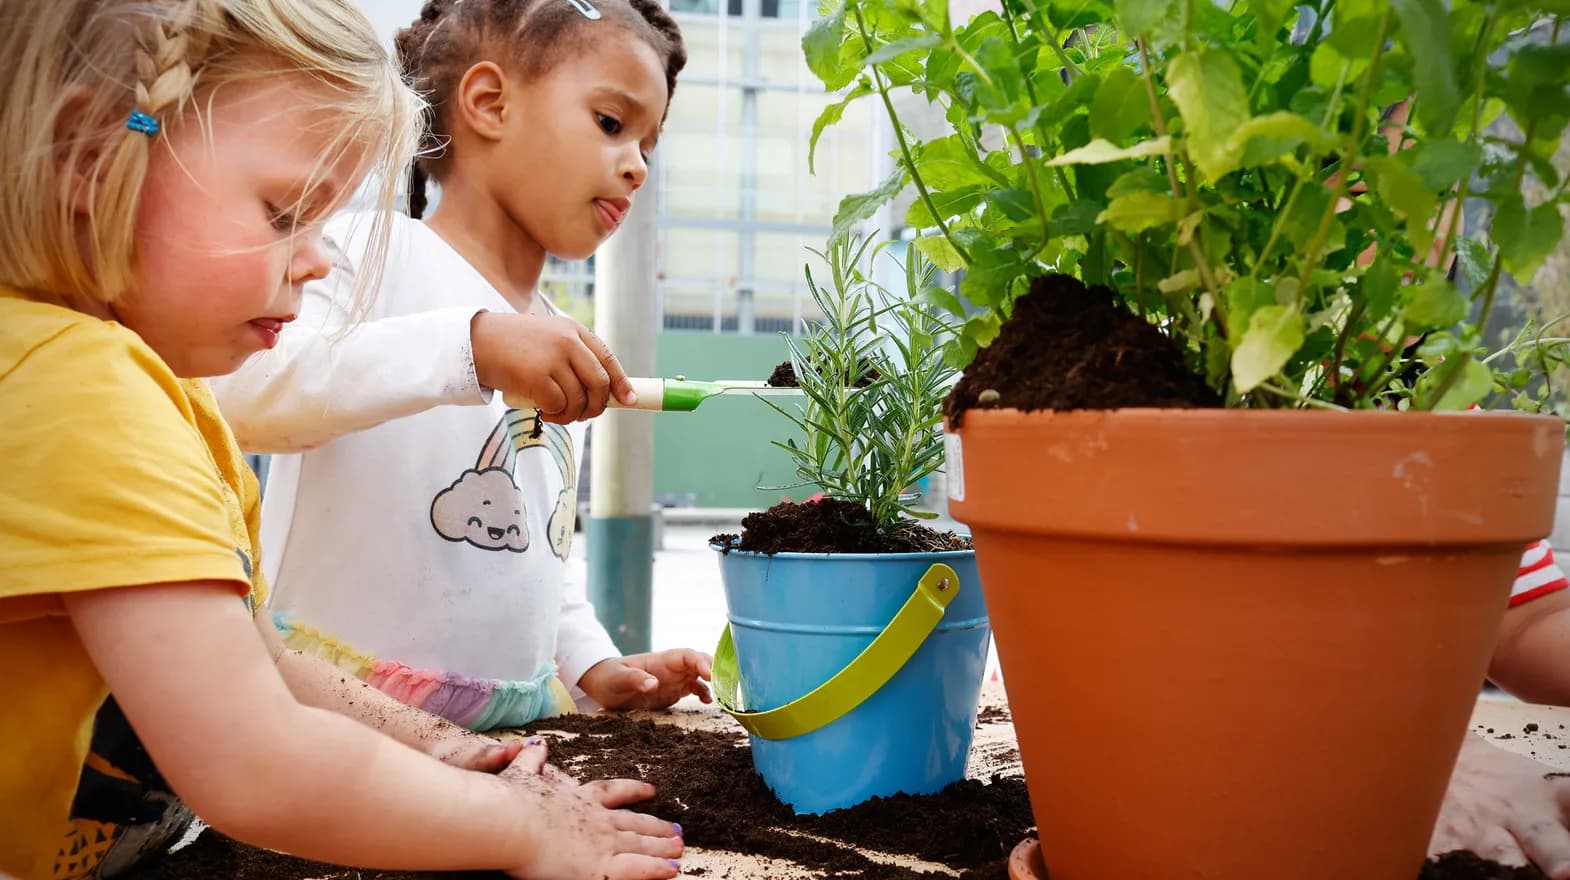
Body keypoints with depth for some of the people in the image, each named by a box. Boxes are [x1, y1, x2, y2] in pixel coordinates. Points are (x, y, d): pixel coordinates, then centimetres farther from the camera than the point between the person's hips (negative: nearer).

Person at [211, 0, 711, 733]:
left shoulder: (565, 357, 13)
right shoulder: (369, 253, -7)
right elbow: (240, 395, -25)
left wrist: (592, 665, 7)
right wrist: (472, 344, -32)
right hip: (336, 713, -5)